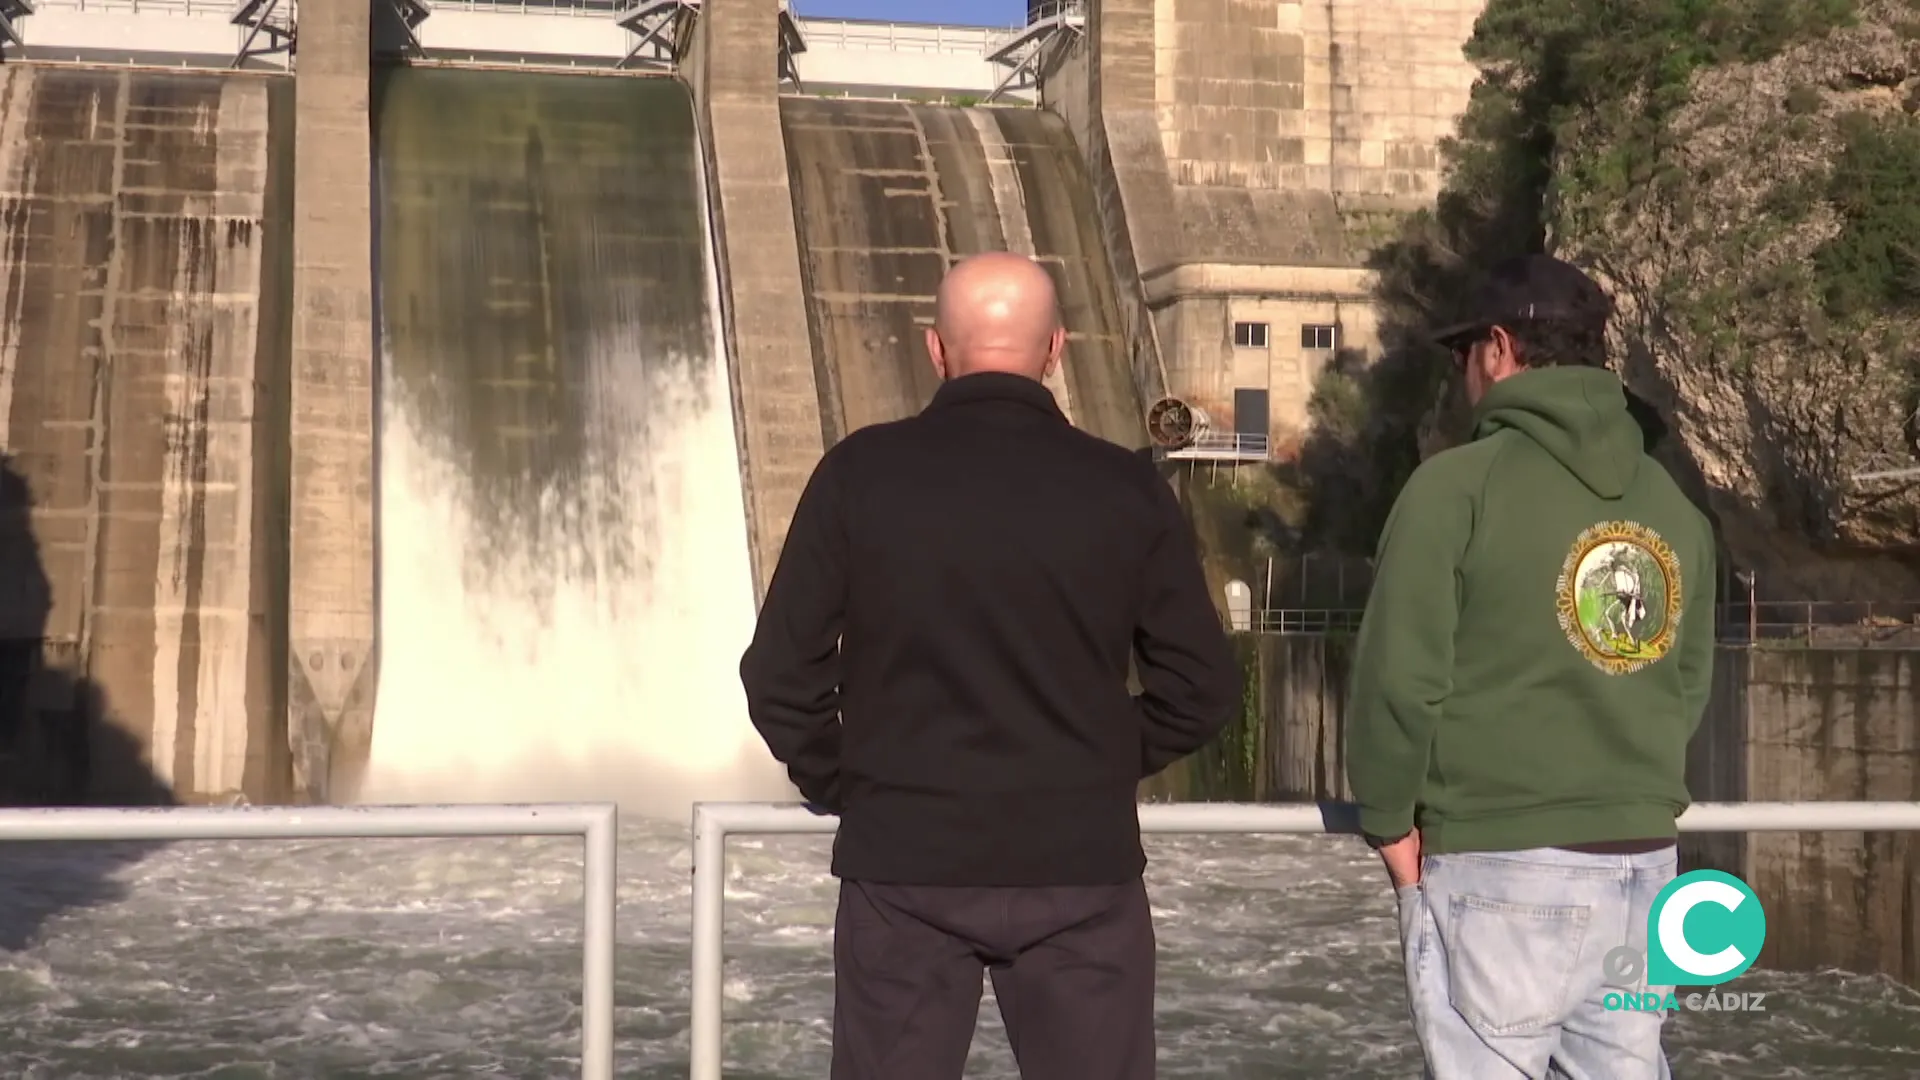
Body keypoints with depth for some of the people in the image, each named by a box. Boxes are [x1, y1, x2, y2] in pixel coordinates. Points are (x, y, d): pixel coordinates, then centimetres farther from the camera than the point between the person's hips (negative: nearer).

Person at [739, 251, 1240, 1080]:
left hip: (903, 861, 0)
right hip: (1078, 864, 0)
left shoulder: (861, 474, -3)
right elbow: (1203, 686, 1)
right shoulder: (1125, 490, -2)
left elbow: (783, 671, -3)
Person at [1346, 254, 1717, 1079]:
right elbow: (1691, 684, 13)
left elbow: (1399, 676, -10)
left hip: (1502, 866, -5)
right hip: (1644, 861, 6)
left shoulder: (1458, 484, -9)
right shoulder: (1675, 506, 8)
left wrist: (1390, 821, 2)